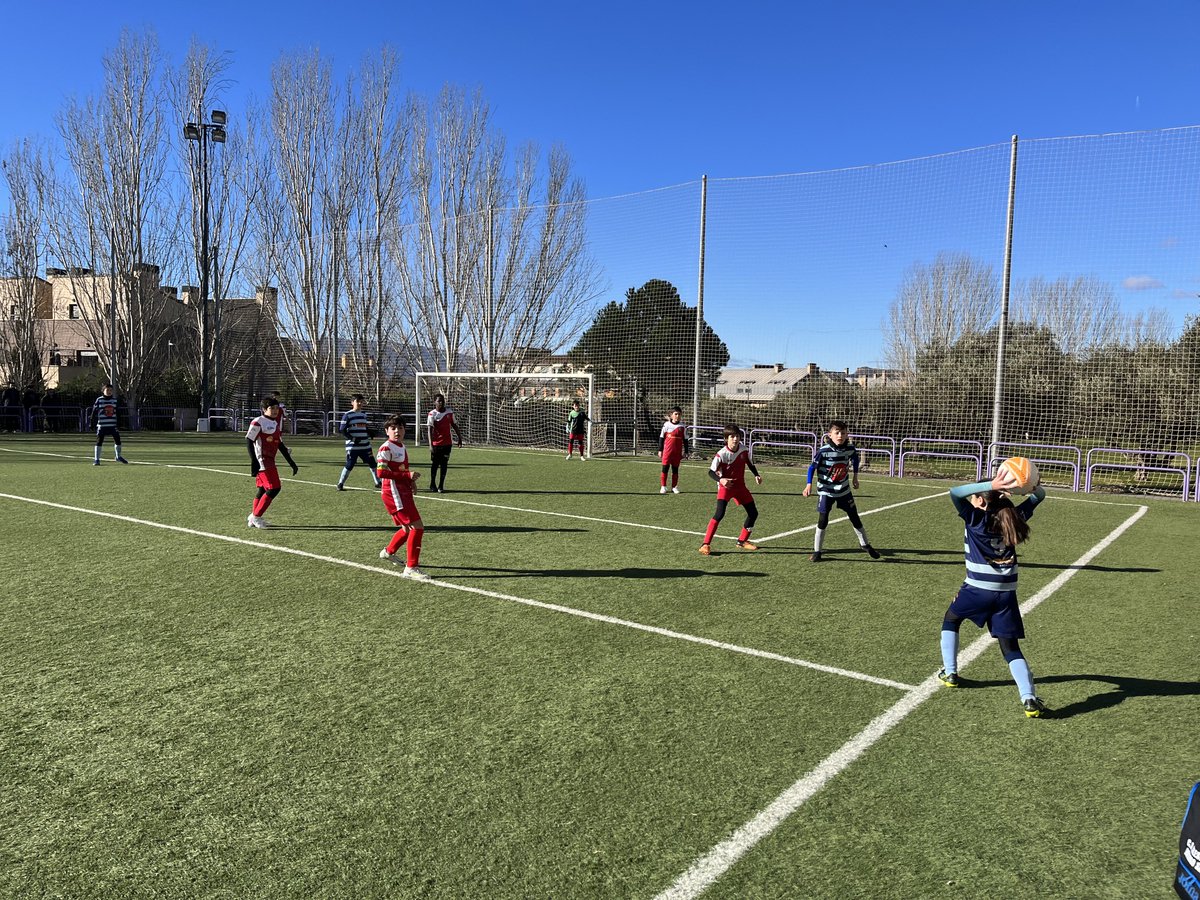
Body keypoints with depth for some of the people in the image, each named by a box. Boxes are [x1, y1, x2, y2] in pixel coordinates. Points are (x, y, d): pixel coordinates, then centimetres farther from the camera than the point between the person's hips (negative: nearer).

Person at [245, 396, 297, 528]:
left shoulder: (276, 423, 15)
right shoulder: (258, 422, -11)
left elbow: (280, 444, 20)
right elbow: (249, 441, -13)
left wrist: (291, 462, 17)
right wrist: (254, 461, -21)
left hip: (270, 460, 9)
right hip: (262, 461, -9)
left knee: (263, 489, 13)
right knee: (274, 488, -11)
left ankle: (253, 518, 23)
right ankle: (256, 517, -1)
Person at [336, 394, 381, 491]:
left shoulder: (364, 414, 12)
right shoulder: (348, 415, -6)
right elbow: (342, 429, -8)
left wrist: (369, 432, 3)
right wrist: (352, 438, -19)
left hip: (365, 446, 6)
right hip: (352, 446, -5)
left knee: (372, 464, 7)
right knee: (349, 465, -4)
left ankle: (377, 482, 19)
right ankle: (340, 484, 11)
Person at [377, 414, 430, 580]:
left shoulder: (402, 447, 14)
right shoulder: (386, 448, -13)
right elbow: (381, 472, -22)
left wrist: (411, 481, 7)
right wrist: (407, 475, -24)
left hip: (404, 492, 10)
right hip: (394, 493, -10)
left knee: (409, 528, 21)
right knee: (418, 527, -15)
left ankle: (388, 551, 45)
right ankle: (411, 568, -9)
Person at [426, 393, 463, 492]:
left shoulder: (450, 412, 4)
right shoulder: (432, 414, -10)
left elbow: (454, 425, 16)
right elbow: (430, 430, -15)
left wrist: (460, 437, 16)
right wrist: (430, 445, -23)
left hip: (447, 443, 3)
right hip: (436, 444, -3)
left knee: (444, 465, 3)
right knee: (435, 464, 7)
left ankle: (441, 486, 10)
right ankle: (432, 484, 22)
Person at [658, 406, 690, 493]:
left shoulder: (682, 426, 4)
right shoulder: (666, 425, 0)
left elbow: (685, 440, 10)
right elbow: (661, 438, 5)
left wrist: (685, 451, 8)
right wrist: (660, 450, 4)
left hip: (677, 452, 1)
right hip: (667, 451, -1)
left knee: (675, 469, 7)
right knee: (665, 468, -1)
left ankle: (674, 487, 14)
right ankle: (663, 487, 6)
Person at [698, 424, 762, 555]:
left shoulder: (744, 451, -5)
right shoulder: (721, 454, -21)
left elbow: (750, 464, 14)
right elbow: (711, 472, -21)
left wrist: (756, 475, -1)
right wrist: (720, 480, -39)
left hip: (740, 486, 6)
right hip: (725, 486, -6)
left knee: (753, 513, 9)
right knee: (720, 514, -24)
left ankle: (742, 541, 29)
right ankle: (705, 544, -20)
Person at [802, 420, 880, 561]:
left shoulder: (850, 449, -10)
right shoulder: (824, 451, -22)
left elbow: (855, 458, 13)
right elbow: (812, 466, -13)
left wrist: (855, 476, 16)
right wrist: (809, 484, -21)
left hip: (844, 490, 4)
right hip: (826, 491, -4)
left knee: (855, 518, 12)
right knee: (822, 521, -6)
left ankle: (865, 545, 32)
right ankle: (816, 551, 7)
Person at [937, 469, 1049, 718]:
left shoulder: (975, 518, -7)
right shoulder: (1013, 517, 6)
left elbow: (954, 492, -18)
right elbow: (1039, 496, 18)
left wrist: (991, 485, -22)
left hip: (977, 589, -3)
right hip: (1006, 593, 4)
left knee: (950, 620, 25)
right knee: (1011, 647, 6)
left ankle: (949, 672, 25)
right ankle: (1029, 698, -10)